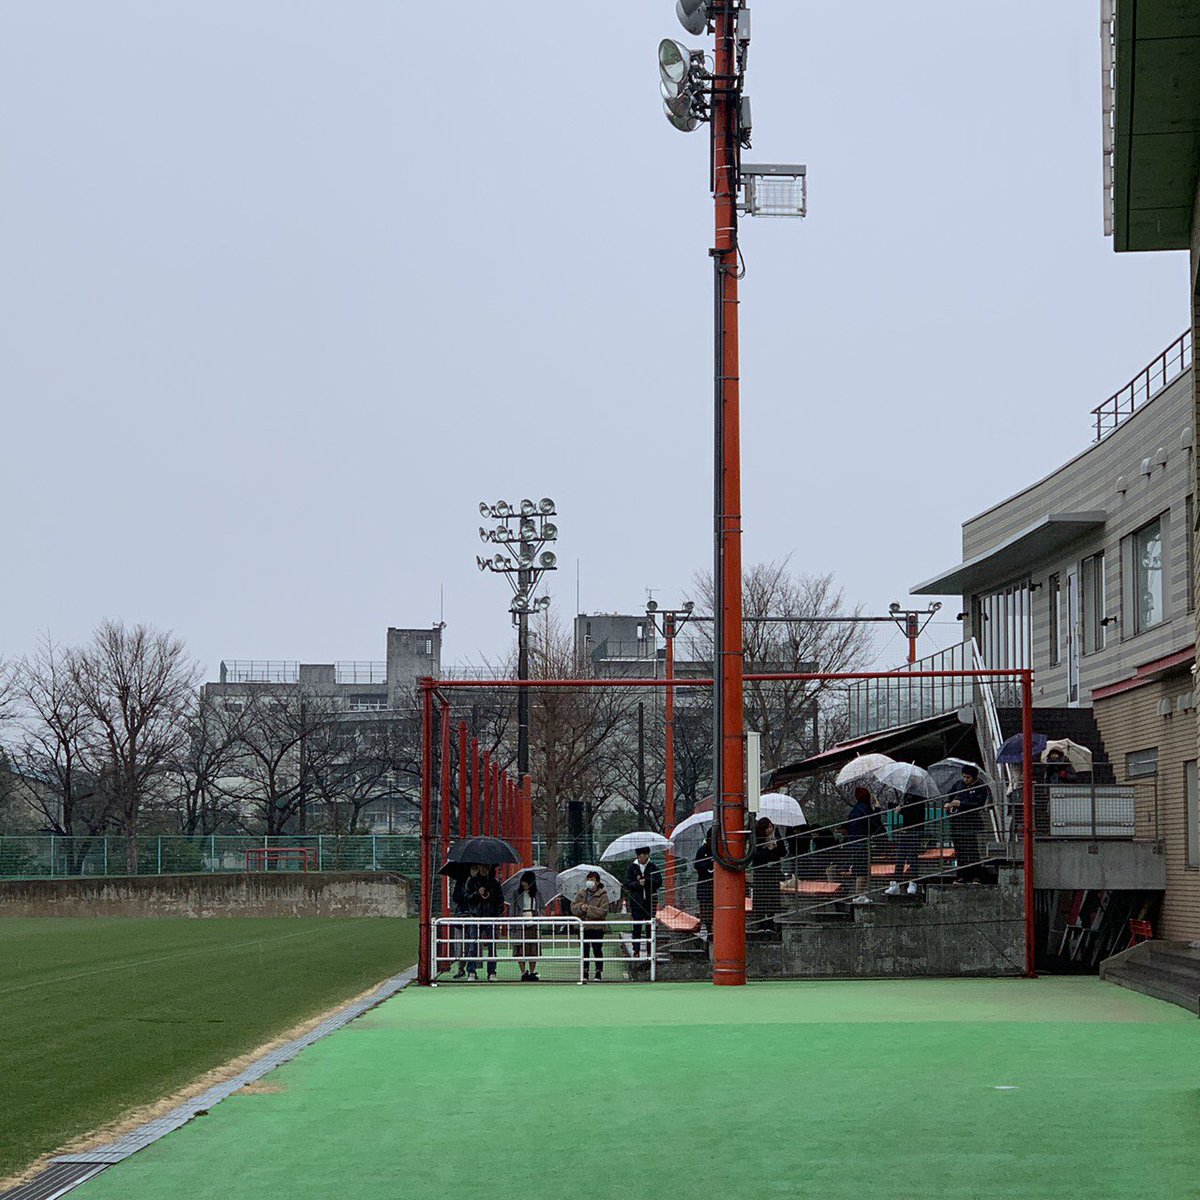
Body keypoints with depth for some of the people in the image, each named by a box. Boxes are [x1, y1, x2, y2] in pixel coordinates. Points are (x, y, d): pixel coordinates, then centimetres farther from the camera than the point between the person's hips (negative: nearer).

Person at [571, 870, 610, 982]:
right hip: (583, 927, 4)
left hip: (597, 927, -4)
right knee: (584, 950, 4)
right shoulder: (581, 894, 12)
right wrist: (581, 907, -13)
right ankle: (584, 973, 8)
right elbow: (573, 907, 7)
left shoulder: (602, 895, -4)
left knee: (597, 950, 1)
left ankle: (598, 973, 9)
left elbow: (603, 911, -13)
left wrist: (588, 909, -18)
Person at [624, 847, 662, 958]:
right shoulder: (632, 867, 5)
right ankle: (636, 951, 0)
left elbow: (659, 882, -3)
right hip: (636, 901, 0)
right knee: (637, 927, -4)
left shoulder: (652, 867, 6)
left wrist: (645, 880, -13)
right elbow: (627, 884, 0)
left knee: (650, 928, 2)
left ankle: (650, 951, 7)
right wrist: (638, 883, -17)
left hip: (650, 900, 0)